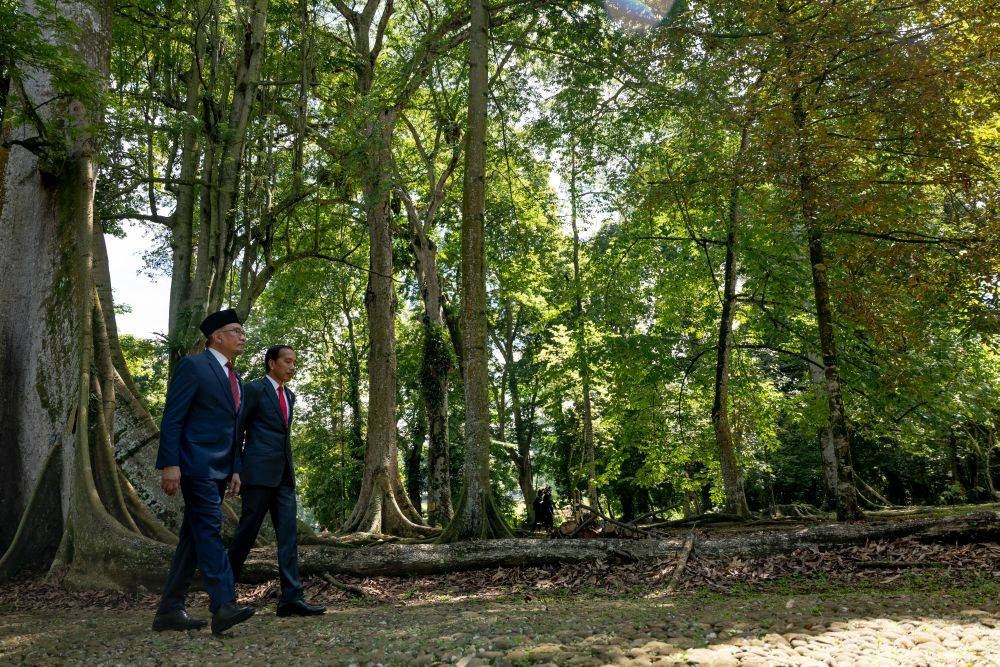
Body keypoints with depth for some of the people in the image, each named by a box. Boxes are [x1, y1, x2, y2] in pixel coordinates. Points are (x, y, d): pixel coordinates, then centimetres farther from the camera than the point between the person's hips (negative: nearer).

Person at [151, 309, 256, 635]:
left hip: (219, 470, 9)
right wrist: (169, 464, -18)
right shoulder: (193, 365, -5)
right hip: (197, 465, -9)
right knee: (209, 529, -15)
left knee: (194, 537, 9)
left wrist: (235, 469, 16)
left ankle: (169, 611, 15)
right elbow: (172, 418, -11)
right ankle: (224, 606, -20)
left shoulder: (233, 377, 20)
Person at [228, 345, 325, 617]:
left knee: (288, 536, 0)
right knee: (247, 532, 1)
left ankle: (291, 598, -2)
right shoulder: (255, 389, -4)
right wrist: (238, 469, -3)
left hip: (283, 475, 7)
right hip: (259, 473, -7)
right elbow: (237, 429, -3)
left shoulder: (289, 396, 18)